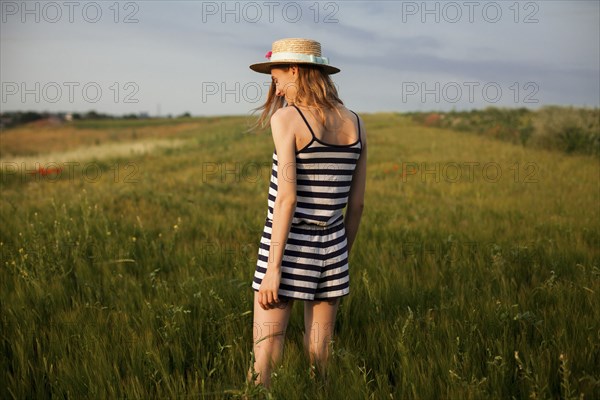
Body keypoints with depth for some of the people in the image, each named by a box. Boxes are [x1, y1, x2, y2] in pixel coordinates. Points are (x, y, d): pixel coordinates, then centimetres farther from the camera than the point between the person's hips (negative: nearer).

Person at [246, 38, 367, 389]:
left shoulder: (286, 118, -12)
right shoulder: (356, 124, 5)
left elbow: (287, 198, -18)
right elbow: (357, 204, 8)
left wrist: (273, 268, -16)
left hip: (289, 246, -5)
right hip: (330, 245, 6)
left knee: (265, 354, 3)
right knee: (320, 353, 13)